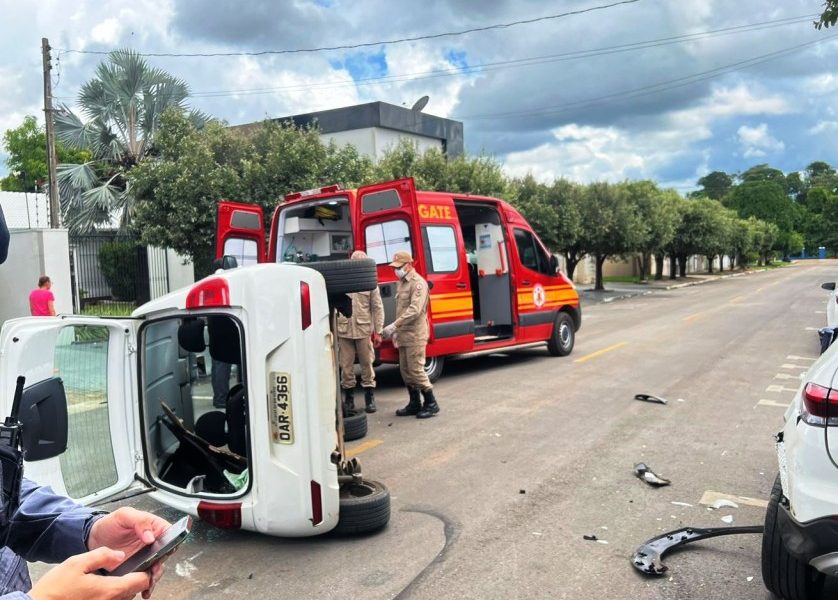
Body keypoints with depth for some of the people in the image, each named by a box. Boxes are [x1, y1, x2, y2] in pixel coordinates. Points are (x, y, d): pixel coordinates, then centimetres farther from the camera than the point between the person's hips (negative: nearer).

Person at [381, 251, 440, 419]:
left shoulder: (418, 283, -14)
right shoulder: (402, 283, 15)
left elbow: (415, 310, -25)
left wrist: (394, 325, -27)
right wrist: (397, 331, 18)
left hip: (415, 335, -9)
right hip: (404, 335, 9)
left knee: (416, 370, -7)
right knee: (405, 370, 12)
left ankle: (431, 404, 5)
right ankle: (414, 404, 22)